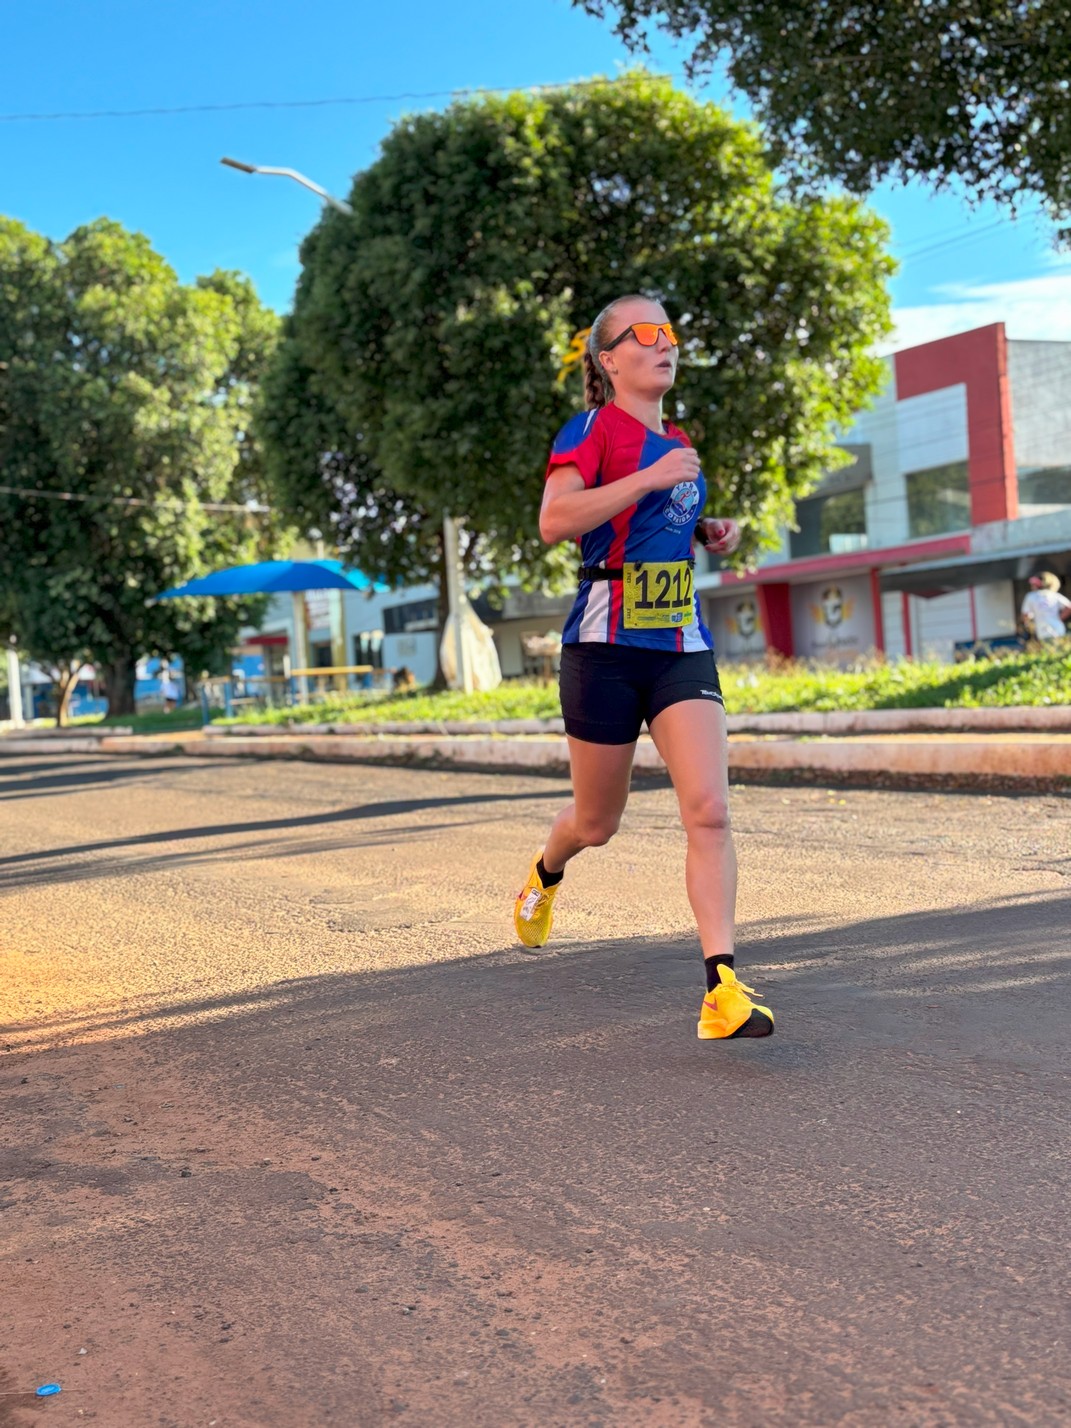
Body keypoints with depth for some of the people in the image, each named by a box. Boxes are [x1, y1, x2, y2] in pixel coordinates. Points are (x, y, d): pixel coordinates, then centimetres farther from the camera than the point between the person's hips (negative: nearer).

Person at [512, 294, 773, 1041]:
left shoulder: (677, 443, 16)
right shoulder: (592, 430, -5)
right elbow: (555, 521, -21)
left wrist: (709, 533, 12)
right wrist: (650, 477, -23)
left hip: (682, 648, 5)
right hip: (607, 647, -5)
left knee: (710, 810, -13)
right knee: (597, 823, 10)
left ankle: (723, 987, -14)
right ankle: (546, 873, 47)